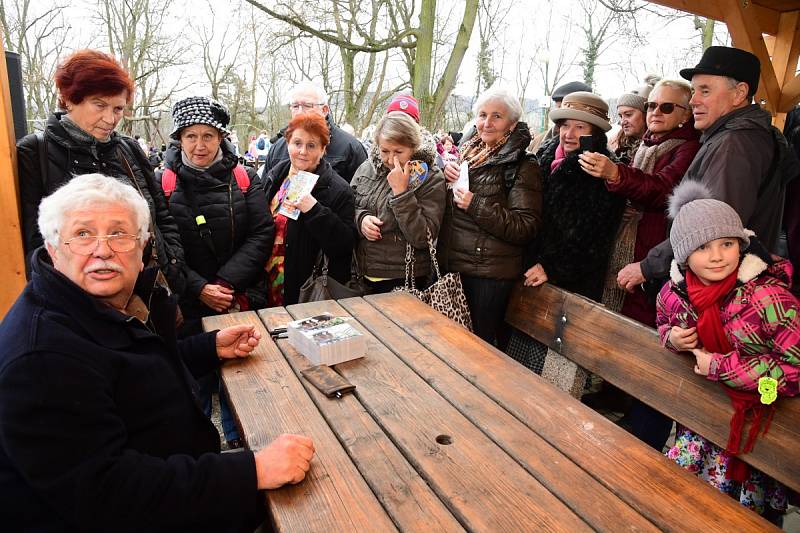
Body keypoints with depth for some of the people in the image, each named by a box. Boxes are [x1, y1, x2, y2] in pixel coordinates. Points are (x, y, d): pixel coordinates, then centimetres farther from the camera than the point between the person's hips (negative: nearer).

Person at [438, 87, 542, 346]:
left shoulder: (522, 166, -10)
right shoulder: (467, 152, 10)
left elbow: (526, 227, -16)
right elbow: (446, 206, 19)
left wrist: (476, 205, -22)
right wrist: (444, 173, -1)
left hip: (489, 274, -6)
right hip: (452, 265, 7)